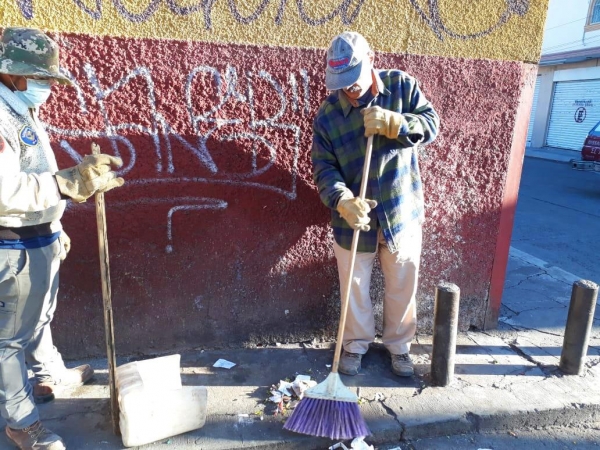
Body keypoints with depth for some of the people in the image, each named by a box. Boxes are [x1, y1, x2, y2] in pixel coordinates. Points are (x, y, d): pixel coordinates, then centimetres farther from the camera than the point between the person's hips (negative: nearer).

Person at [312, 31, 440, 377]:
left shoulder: (402, 85, -4)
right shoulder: (327, 115, -8)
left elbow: (432, 124, -7)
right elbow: (324, 168, -11)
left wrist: (392, 123, -26)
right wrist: (343, 201, -29)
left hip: (402, 213, 1)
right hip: (353, 218, 0)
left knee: (402, 287, 15)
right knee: (355, 288, 14)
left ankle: (399, 345, 38)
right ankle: (356, 344, 38)